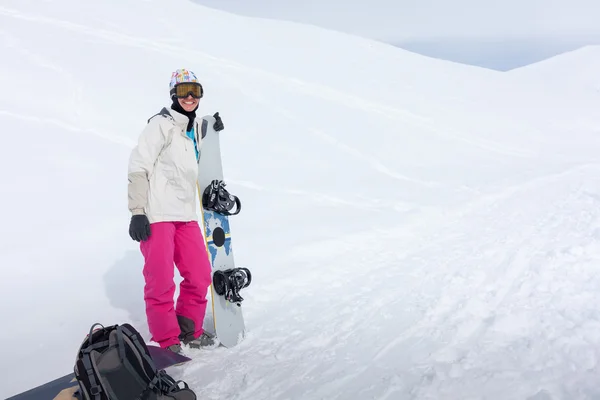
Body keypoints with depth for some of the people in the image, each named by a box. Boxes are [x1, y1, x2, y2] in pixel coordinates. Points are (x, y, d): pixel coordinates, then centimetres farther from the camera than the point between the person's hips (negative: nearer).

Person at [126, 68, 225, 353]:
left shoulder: (195, 129, 18)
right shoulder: (161, 124, -6)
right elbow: (139, 167, -11)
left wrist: (212, 131, 20)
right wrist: (137, 212, -18)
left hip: (186, 215, 8)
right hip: (157, 215, -8)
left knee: (200, 275, 9)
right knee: (161, 281, -5)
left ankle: (189, 329, 27)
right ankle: (167, 341, 10)